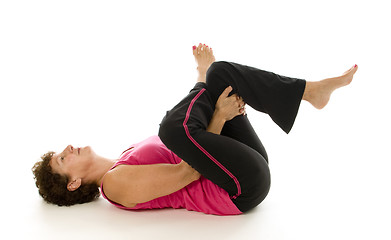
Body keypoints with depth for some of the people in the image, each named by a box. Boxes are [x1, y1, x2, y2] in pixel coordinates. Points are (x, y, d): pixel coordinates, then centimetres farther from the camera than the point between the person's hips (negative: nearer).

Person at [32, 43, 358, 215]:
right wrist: (220, 117, -14)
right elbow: (186, 173, -17)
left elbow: (193, 127, 20)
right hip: (243, 188, -8)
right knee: (172, 126, -31)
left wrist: (204, 76, 12)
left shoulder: (123, 161, 20)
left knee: (221, 72, 4)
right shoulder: (117, 183, -9)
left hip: (252, 165, 9)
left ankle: (312, 89, -5)